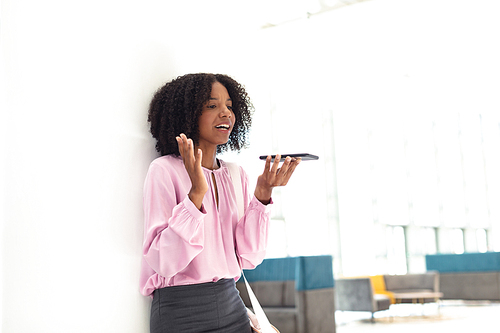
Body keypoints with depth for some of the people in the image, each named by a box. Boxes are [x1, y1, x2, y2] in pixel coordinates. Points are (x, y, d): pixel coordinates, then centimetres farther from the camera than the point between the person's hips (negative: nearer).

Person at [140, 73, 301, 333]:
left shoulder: (236, 174, 6)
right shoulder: (164, 170, -10)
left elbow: (248, 257, 0)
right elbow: (163, 262, -19)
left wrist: (262, 195, -11)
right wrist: (196, 192, -26)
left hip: (231, 304, 5)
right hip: (181, 311, -5)